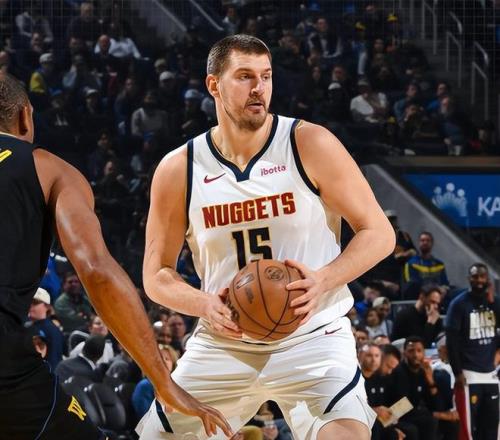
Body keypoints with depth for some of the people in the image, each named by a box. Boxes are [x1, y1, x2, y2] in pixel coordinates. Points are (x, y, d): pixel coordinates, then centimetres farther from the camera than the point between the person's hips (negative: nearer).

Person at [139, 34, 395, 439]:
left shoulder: (310, 145, -7)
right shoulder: (178, 170, -1)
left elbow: (379, 234, -4)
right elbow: (157, 275, 7)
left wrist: (323, 281, -22)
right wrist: (205, 305, -14)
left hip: (310, 337, -3)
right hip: (223, 342, 3)